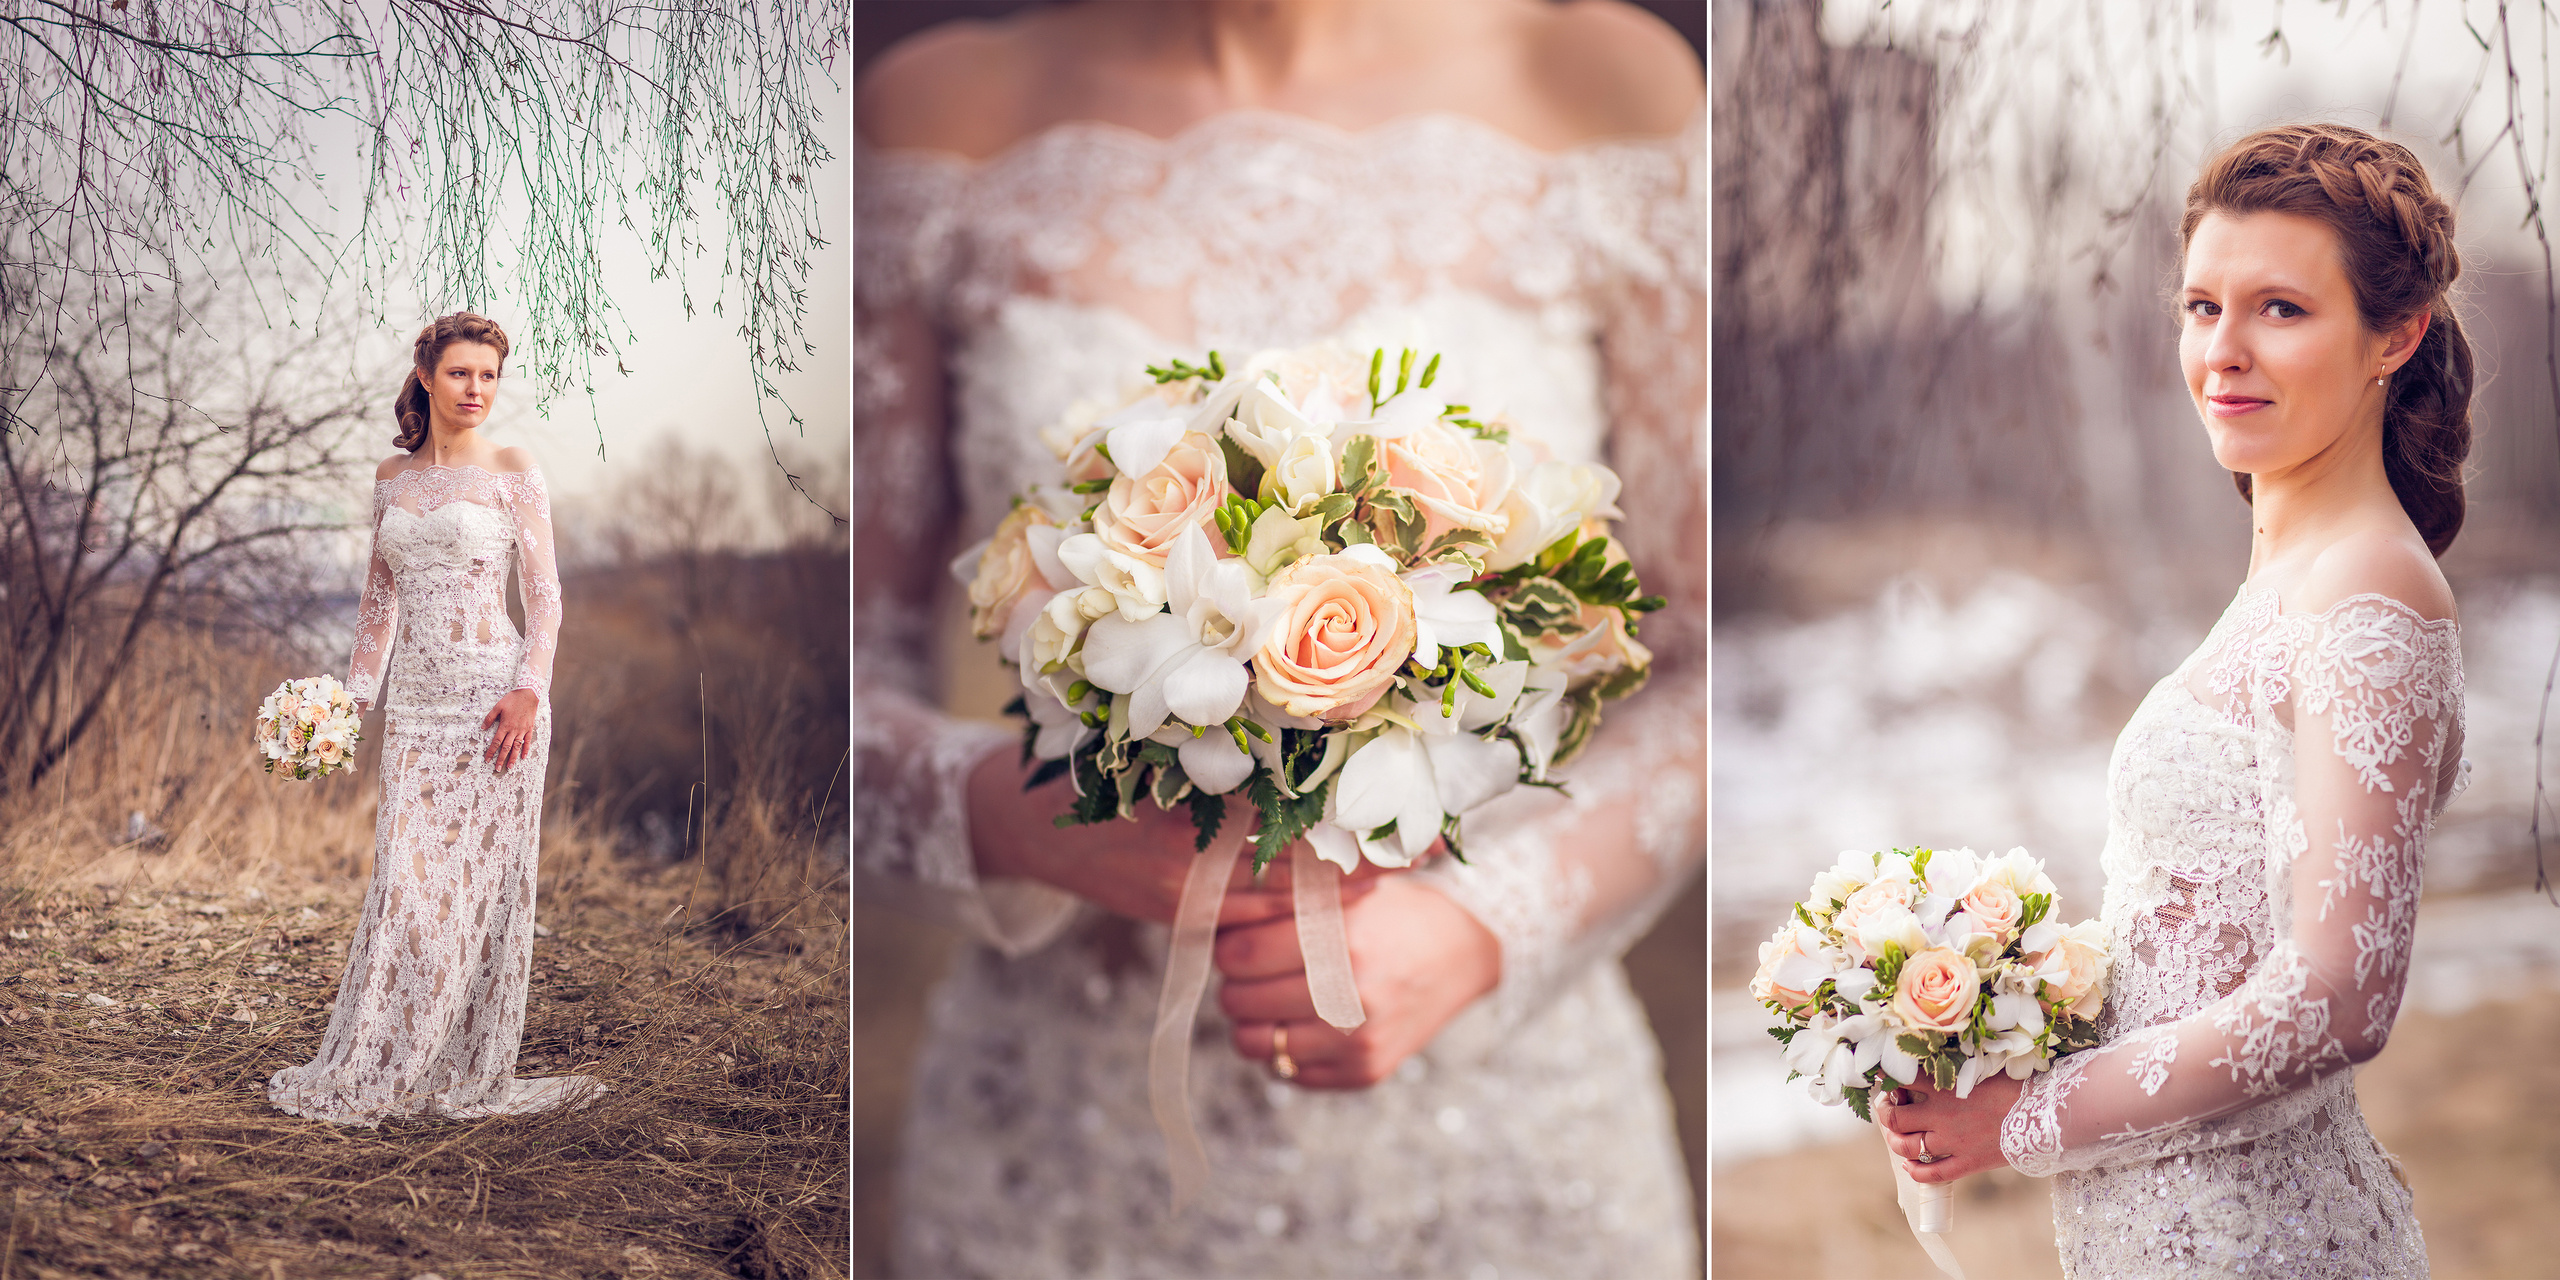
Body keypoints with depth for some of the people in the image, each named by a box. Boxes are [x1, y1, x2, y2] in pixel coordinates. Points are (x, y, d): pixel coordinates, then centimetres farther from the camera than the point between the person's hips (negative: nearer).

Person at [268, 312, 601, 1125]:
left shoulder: (512, 471, -1)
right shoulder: (392, 477, 13)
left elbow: (545, 593, -4)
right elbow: (380, 595, 18)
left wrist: (528, 691, -15)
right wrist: (357, 692, 12)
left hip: (491, 695, -4)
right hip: (415, 701, 4)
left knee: (477, 880, -2)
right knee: (406, 876, 1)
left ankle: (467, 1073, 8)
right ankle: (371, 1071, 9)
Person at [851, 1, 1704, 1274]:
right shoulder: (938, 120, -3)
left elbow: (1716, 666, -3)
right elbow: (851, 659, -1)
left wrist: (1479, 929, -19)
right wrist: (1009, 814, -21)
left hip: (1502, 1126, 0)